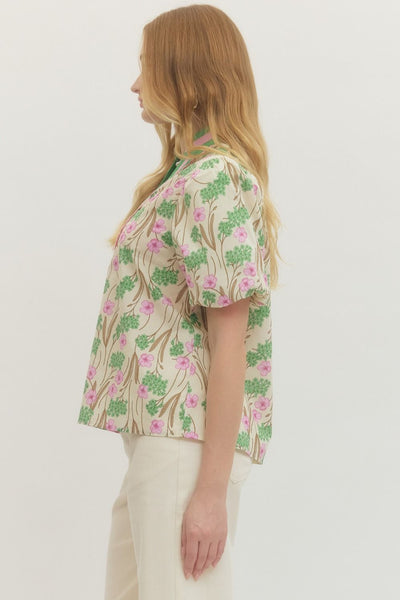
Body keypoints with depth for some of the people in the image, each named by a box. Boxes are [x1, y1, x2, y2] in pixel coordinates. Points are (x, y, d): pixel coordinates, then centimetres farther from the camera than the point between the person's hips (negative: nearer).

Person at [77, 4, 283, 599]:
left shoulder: (215, 178, -14)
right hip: (155, 435, 10)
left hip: (188, 440, -10)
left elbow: (230, 338, -18)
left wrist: (212, 488, -20)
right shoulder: (188, 173, 17)